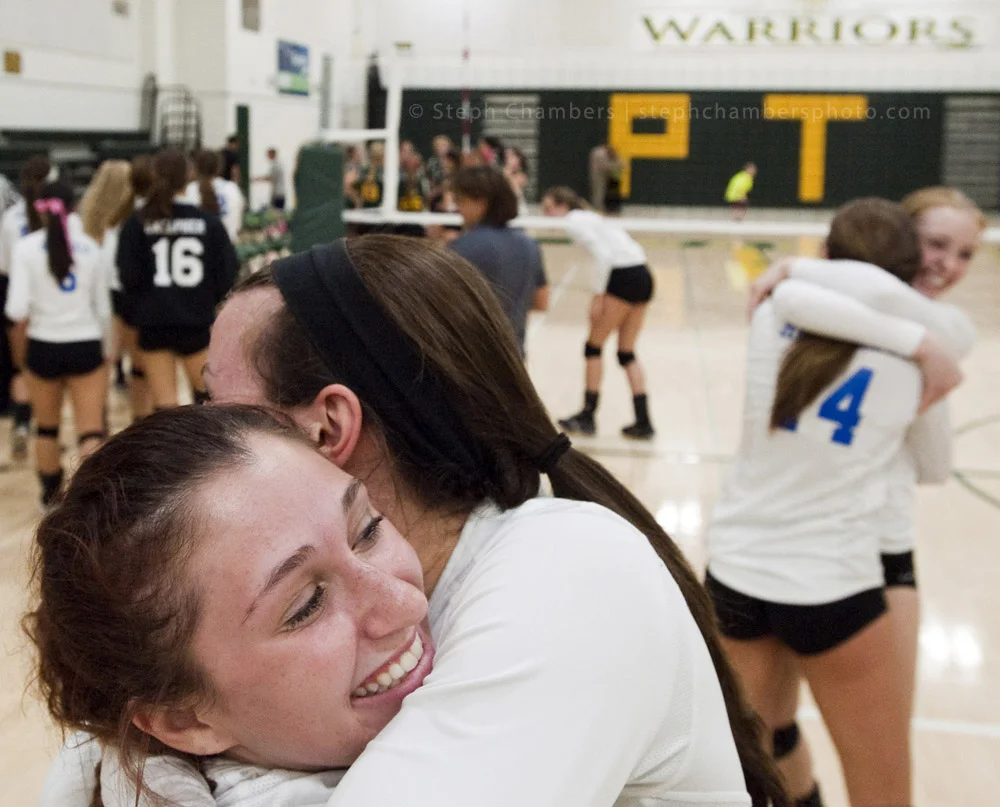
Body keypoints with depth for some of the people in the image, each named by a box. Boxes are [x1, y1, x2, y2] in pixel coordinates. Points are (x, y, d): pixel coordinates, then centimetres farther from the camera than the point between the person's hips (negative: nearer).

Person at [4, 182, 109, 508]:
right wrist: (102, 340, 20)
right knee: (91, 430, -1)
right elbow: (103, 307, 5)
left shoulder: (27, 247, -6)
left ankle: (52, 495, 35)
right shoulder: (89, 247, -1)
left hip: (43, 347, 0)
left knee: (46, 427, 20)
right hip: (86, 346, 0)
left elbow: (17, 308, -14)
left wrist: (23, 325, 8)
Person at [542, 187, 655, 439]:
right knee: (627, 354, 13)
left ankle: (588, 416, 10)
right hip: (643, 277, 9)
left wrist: (598, 296, -14)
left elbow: (603, 254, -17)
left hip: (623, 277, -9)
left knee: (593, 347, 4)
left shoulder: (574, 221, -4)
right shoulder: (590, 217, 23)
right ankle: (643, 422, 10)